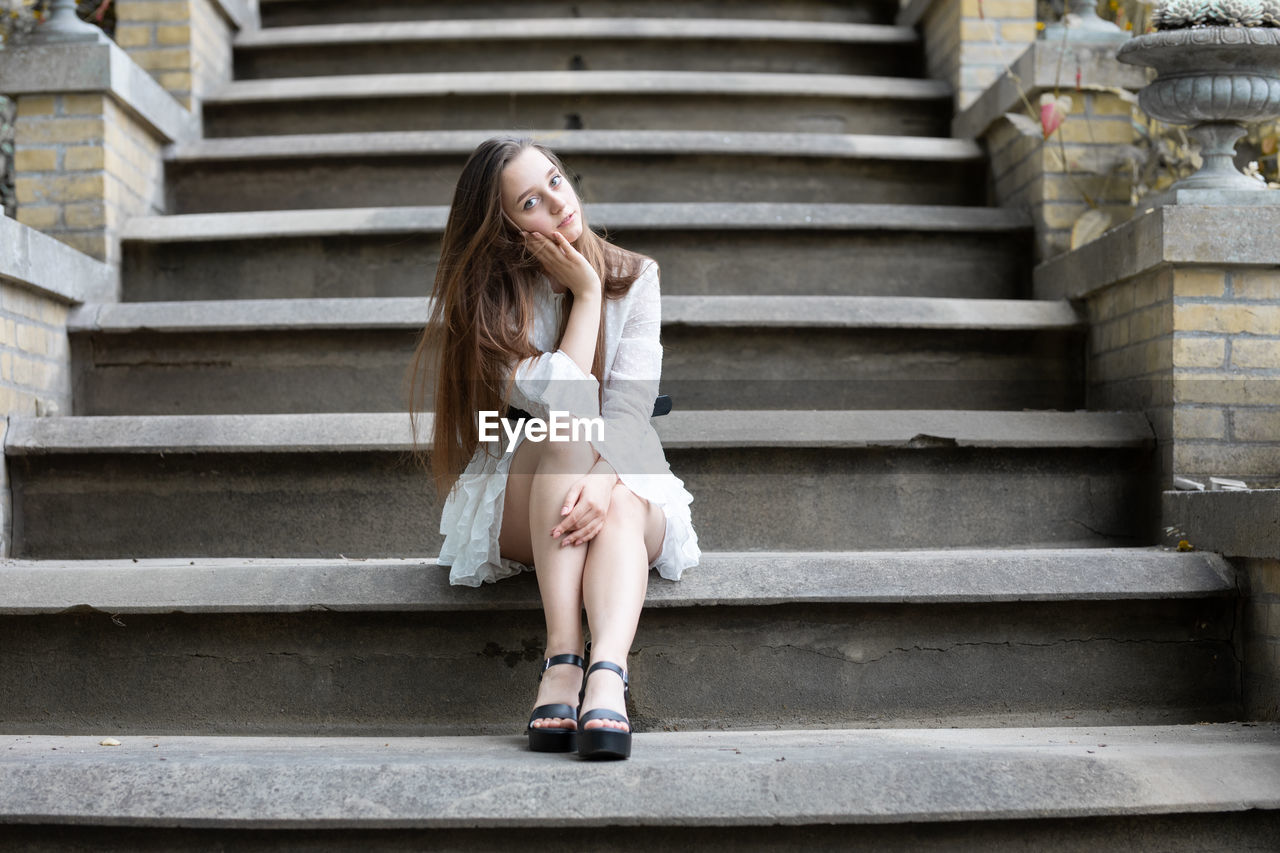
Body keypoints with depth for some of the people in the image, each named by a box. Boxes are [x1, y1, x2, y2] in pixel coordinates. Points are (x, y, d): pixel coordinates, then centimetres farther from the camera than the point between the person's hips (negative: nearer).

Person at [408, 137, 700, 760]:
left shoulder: (635, 278, -2)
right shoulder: (490, 297, -8)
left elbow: (631, 407, -15)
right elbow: (565, 407, -21)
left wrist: (603, 480, -35)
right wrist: (586, 295, -14)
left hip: (628, 489, 1)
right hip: (519, 507, -1)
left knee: (618, 505, -33)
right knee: (569, 437, -33)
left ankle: (607, 673, -55)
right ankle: (562, 660, -44)